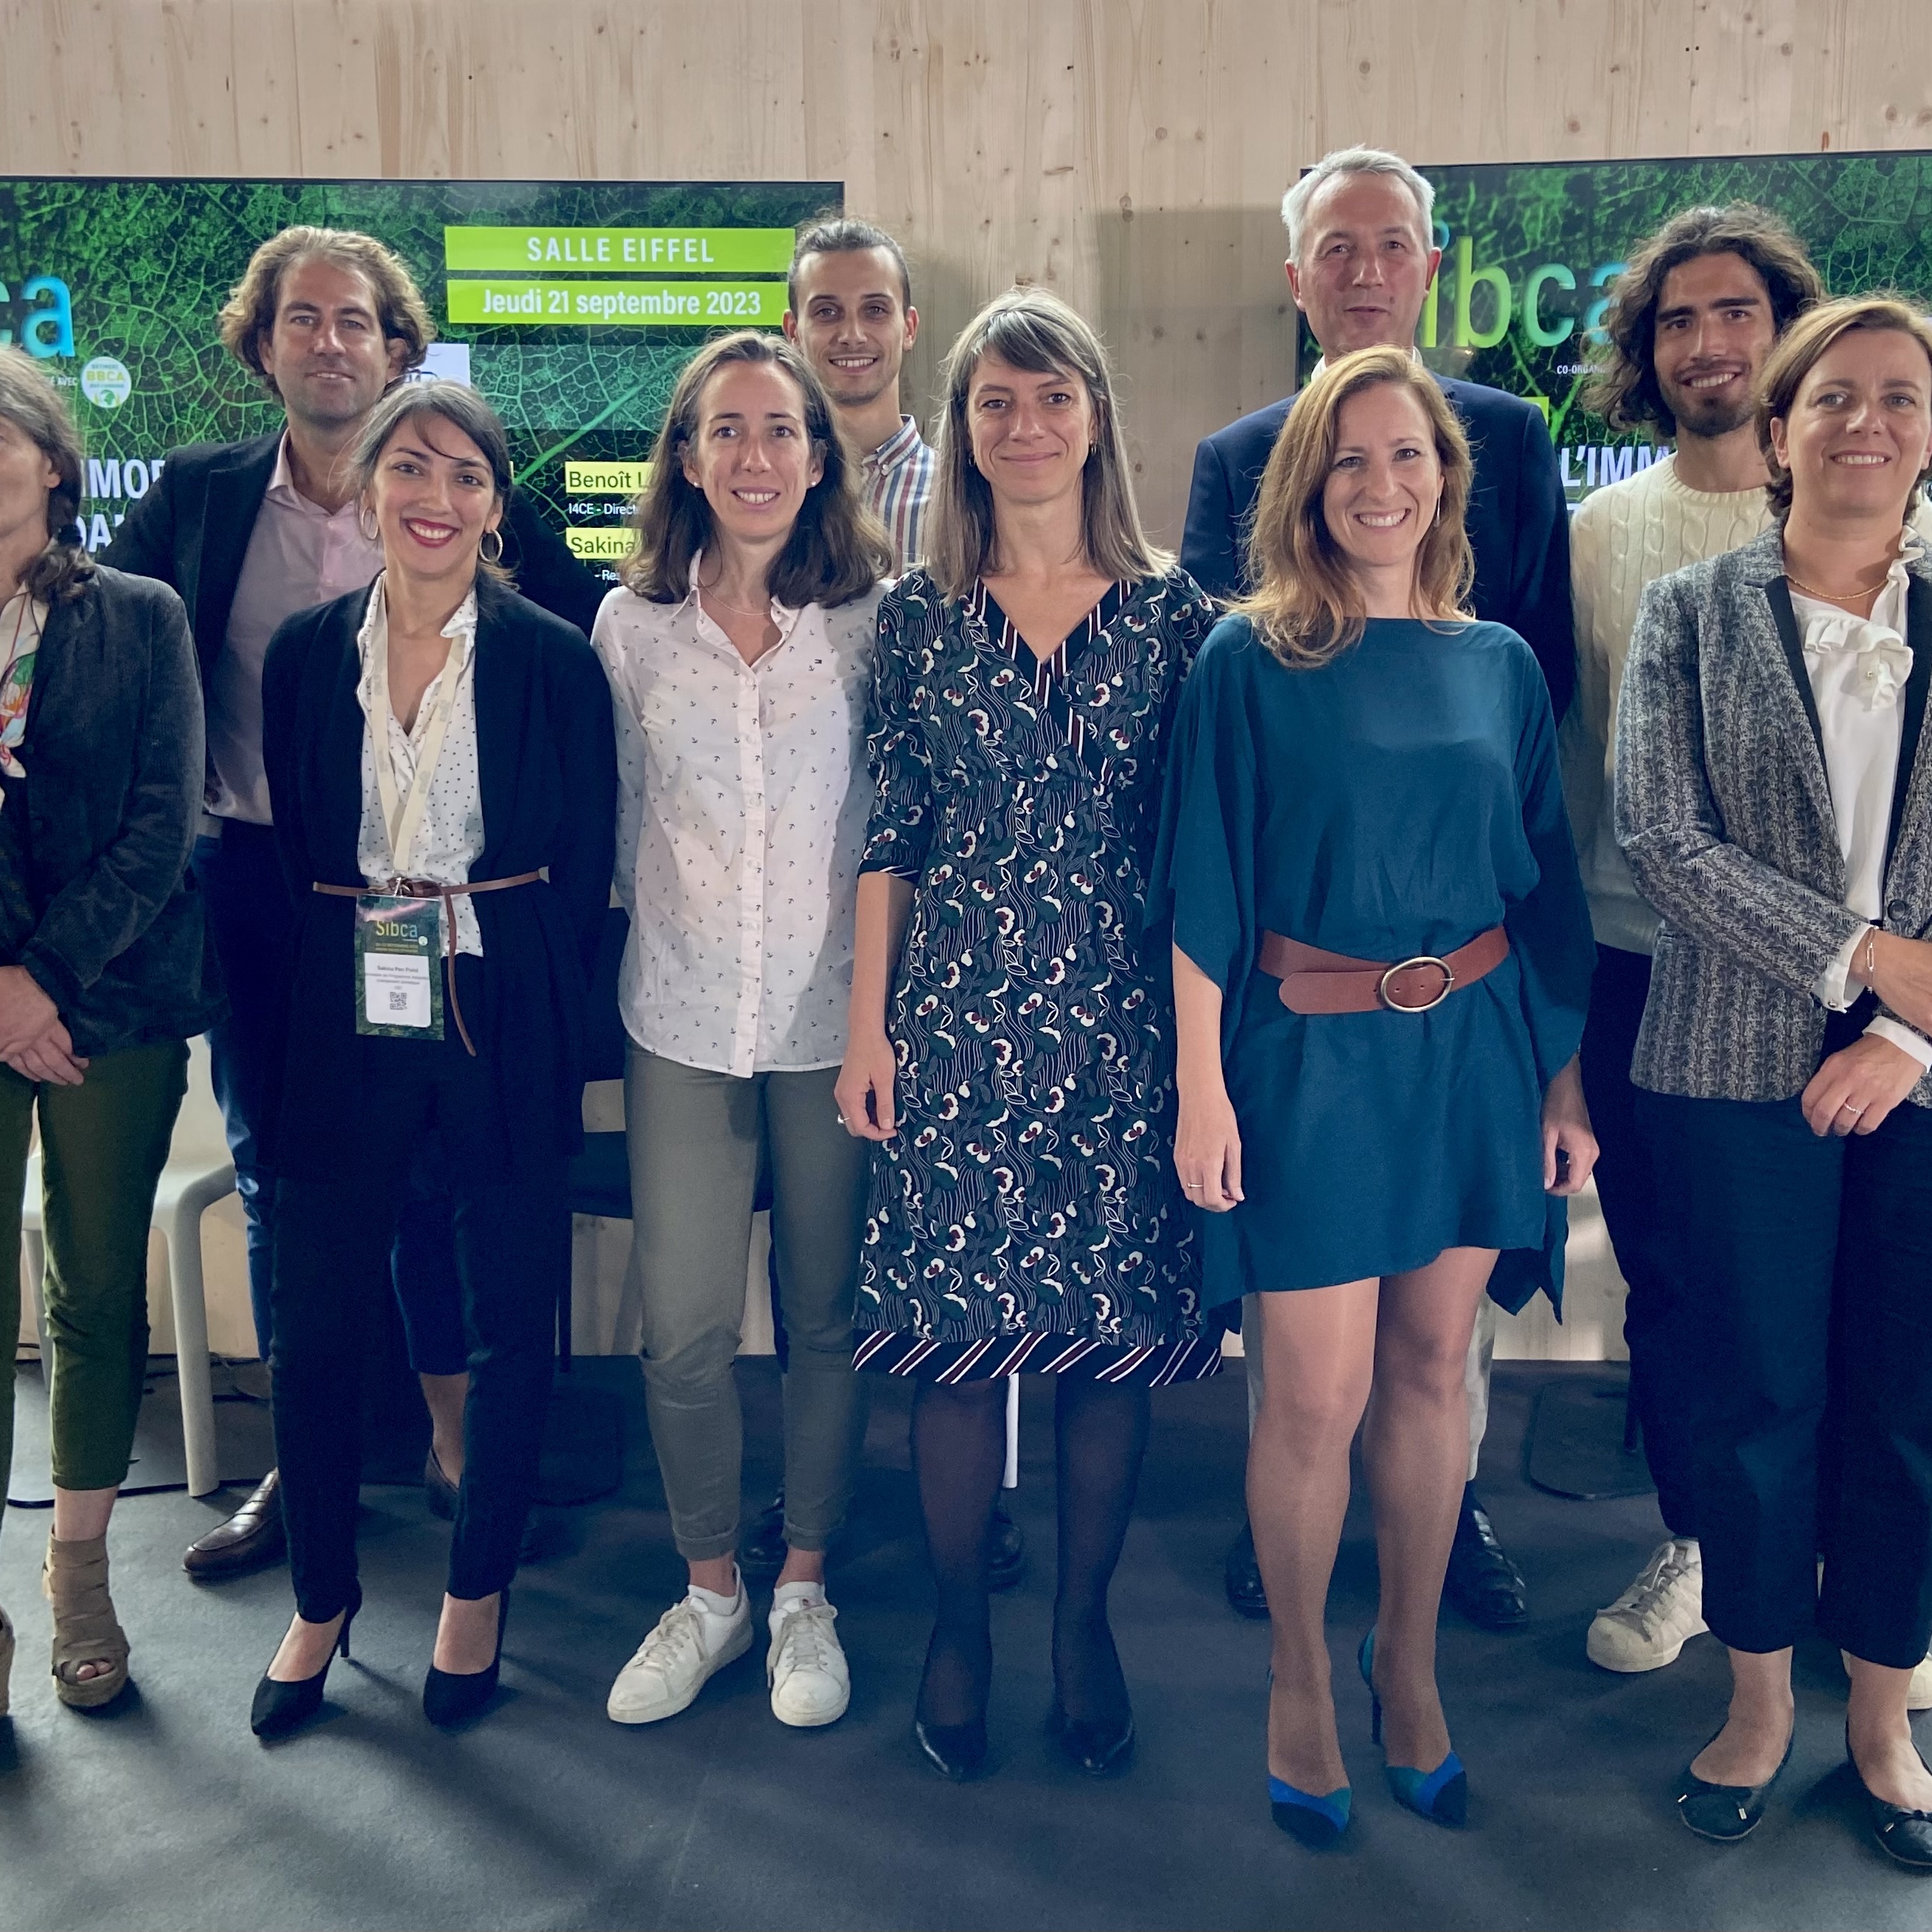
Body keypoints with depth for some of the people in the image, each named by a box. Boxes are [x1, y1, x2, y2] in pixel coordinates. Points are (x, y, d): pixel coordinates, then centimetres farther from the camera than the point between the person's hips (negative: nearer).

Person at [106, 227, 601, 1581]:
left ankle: (456, 1447, 24)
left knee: (433, 1167, 6)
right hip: (254, 882, 3)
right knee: (277, 1177, 12)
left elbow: (595, 626, -1)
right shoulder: (199, 496, 6)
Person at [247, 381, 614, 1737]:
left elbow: (587, 864, -1)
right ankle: (323, 1598, 29)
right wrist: (306, 1003, 4)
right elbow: (287, 846, 9)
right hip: (346, 1024, 2)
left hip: (506, 1024, -2)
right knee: (314, 1325, 6)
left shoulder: (554, 659, -2)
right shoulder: (307, 653, 5)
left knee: (512, 1318, 8)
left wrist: (540, 1009, -4)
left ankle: (479, 1588, 30)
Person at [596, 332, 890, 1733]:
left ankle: (804, 1590, 28)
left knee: (829, 1317, 9)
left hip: (836, 1015, -1)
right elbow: (620, 817, 12)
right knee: (683, 1327, 4)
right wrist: (650, 932, 12)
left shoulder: (875, 617, -2)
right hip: (683, 1021, 1)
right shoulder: (632, 625, 2)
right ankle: (709, 1591, 26)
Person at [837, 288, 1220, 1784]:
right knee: (957, 1325, 4)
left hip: (1120, 1014, 0)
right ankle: (962, 1625, 24)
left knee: (1117, 1322, 6)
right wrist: (868, 1026, 1)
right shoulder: (917, 613, 4)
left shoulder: (1172, 609, 3)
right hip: (956, 1008, 0)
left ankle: (1085, 1622, 25)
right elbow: (888, 836, 4)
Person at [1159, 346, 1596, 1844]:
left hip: (1472, 1049, 4)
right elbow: (1204, 884, -5)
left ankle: (1411, 1659, 33)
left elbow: (1543, 883, 10)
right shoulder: (1251, 657, -4)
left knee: (1432, 1367, 12)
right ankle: (1301, 1680, 24)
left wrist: (1565, 1081, 8)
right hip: (1309, 1055, -3)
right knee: (1318, 1398, 0)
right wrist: (1202, 1088, -10)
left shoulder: (1499, 664, 7)